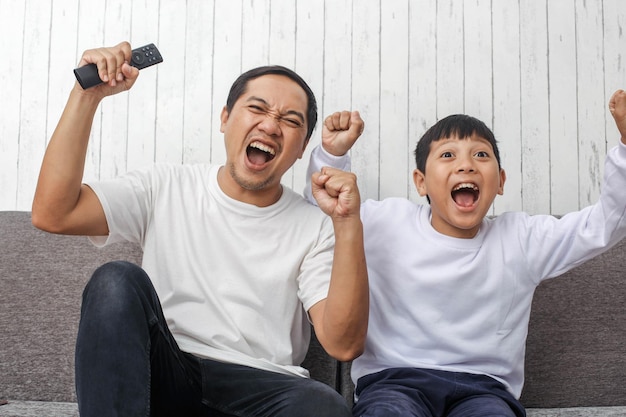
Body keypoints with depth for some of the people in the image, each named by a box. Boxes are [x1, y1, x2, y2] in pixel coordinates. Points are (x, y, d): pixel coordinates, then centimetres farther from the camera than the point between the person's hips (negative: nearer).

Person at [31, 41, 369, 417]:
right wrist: (87, 96, -9)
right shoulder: (165, 189, 7)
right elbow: (52, 214, -6)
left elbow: (344, 345, -10)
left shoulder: (314, 228, 3)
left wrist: (348, 224, -21)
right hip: (159, 378, 1)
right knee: (118, 281, -24)